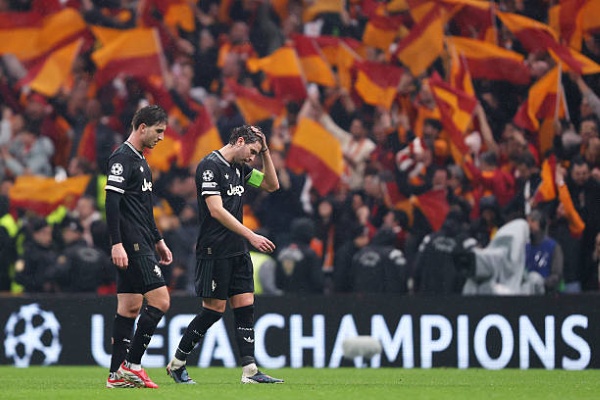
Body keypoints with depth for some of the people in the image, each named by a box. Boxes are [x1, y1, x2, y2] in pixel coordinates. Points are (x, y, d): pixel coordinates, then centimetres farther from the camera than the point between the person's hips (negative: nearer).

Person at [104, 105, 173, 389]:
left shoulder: (139, 161, 20)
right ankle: (131, 365, -9)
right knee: (160, 300, -13)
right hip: (131, 247, -10)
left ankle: (118, 375, 8)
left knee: (130, 307, 8)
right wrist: (117, 244, -25)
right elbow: (111, 202, -19)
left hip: (141, 245, 10)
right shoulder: (122, 158, -11)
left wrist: (158, 241, 28)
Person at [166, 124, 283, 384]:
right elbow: (216, 210, -21)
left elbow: (272, 185, 22)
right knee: (214, 309, -5)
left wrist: (265, 151, 9)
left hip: (238, 252, 8)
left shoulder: (240, 168, 13)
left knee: (245, 305, 1)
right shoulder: (210, 165, -13)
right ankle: (176, 364, 9)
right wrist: (251, 236, -24)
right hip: (214, 252, -8)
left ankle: (250, 371, -1)